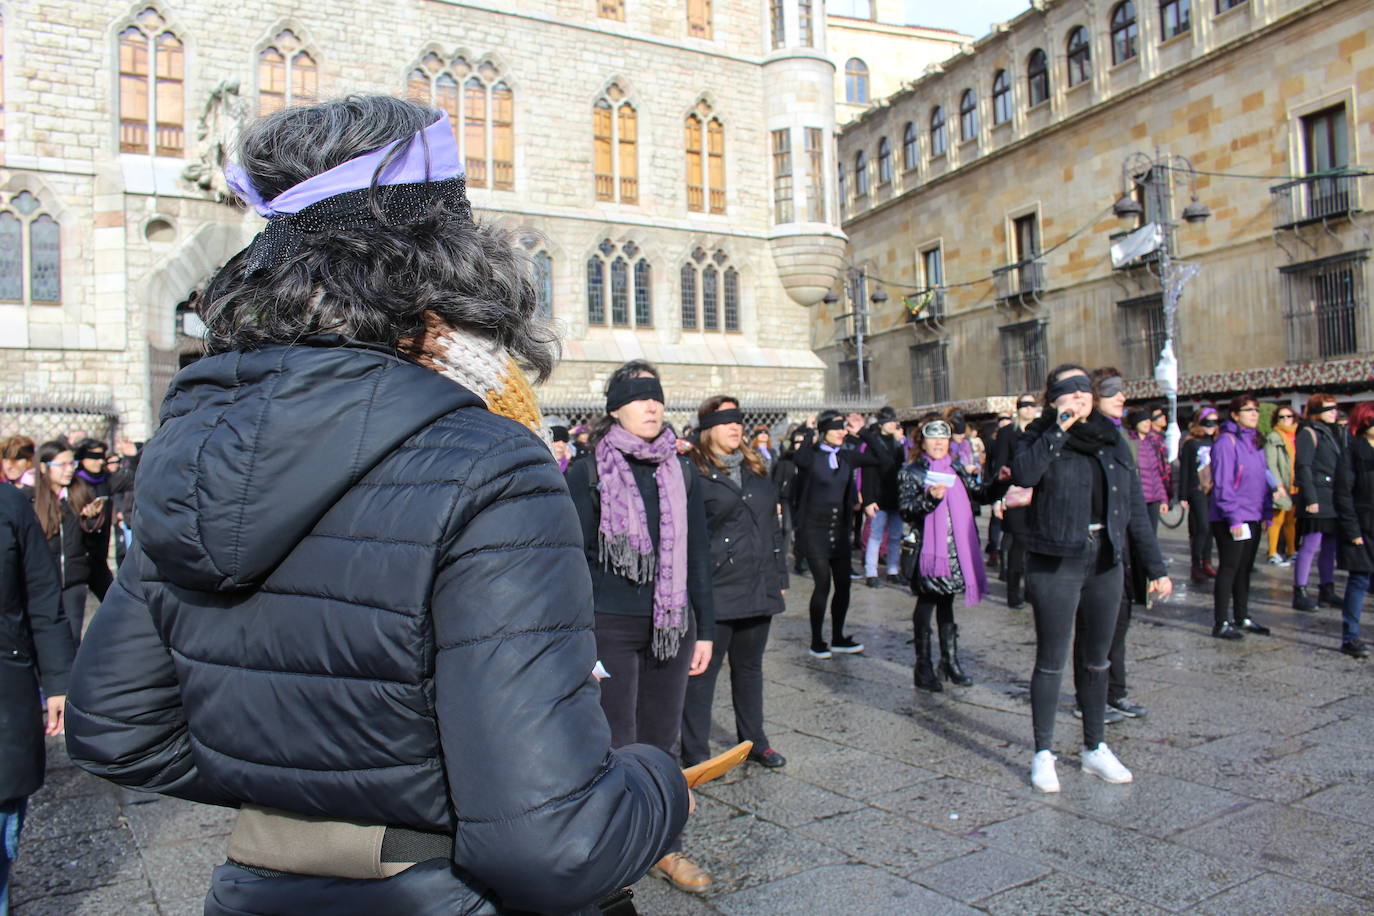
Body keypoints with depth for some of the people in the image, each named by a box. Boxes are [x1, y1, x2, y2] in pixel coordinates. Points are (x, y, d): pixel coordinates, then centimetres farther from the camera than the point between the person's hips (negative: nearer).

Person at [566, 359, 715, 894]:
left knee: (663, 742, 14)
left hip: (671, 625, 4)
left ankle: (665, 849, 29)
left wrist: (704, 629, 8)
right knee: (615, 748, 5)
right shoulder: (588, 473, -3)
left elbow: (698, 554, 10)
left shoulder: (680, 472, 8)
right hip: (610, 628, -3)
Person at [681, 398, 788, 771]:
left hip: (758, 588, 7)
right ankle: (695, 753, 15)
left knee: (750, 667, 19)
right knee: (702, 671, 3)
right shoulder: (692, 472, -8)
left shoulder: (755, 469, 14)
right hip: (714, 591, -7)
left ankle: (754, 740, 33)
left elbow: (772, 526, 18)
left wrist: (779, 577, 16)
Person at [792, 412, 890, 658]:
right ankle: (817, 642, 6)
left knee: (843, 584, 7)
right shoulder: (812, 455, -9)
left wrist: (864, 432, 1)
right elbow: (798, 458, -34)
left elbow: (883, 459, 5)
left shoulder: (847, 457, 7)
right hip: (815, 529, -6)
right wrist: (809, 433, -23)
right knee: (823, 584, -9)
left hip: (840, 529, 6)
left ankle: (838, 638, 23)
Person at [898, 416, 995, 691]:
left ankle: (950, 661, 21)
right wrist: (929, 497, -24)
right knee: (927, 601, 0)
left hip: (956, 548, 5)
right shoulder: (911, 472, -1)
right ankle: (923, 666, 9)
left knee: (946, 601, 13)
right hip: (928, 548, -5)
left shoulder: (957, 470, 14)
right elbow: (906, 510, -10)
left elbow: (980, 494, 13)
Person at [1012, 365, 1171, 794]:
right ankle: (1043, 754, 13)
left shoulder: (1113, 441, 10)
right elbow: (1022, 475, -26)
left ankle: (1094, 749, 29)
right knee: (1051, 661, 1)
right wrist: (1060, 428, -22)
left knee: (1097, 659, 14)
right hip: (1054, 564, -5)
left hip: (1105, 563, 5)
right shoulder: (1042, 438, -3)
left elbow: (1136, 509, 11)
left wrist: (1156, 568, 9)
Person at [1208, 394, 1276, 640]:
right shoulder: (1226, 442, -12)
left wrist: (1266, 512, 12)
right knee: (1229, 569, -3)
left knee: (1245, 569, 15)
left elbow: (1263, 479, 18)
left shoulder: (1255, 442, 13)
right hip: (1230, 520, -8)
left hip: (1253, 518, 8)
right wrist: (1233, 517, -19)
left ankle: (1242, 617, 26)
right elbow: (1222, 483, -16)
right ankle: (1221, 623, 3)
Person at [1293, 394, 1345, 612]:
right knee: (1310, 546, -8)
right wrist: (1311, 499, -18)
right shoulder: (1308, 433, -6)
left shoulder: (1333, 433, 19)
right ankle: (1300, 594, -4)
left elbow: (1341, 465, 23)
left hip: (1334, 499, 8)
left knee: (1330, 546, 12)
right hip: (1318, 500, -8)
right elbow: (1303, 468, -13)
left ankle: (1327, 590, 21)